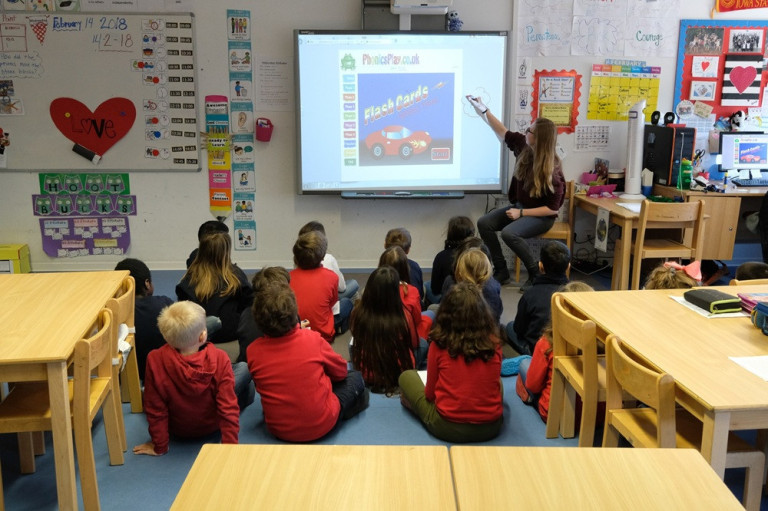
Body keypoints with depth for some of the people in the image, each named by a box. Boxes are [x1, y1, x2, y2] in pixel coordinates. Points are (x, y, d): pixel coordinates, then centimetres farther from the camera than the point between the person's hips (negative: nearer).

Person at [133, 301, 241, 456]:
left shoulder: (155, 360, -30)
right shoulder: (220, 359, -31)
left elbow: (155, 409, -19)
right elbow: (229, 408, -28)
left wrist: (159, 447, -6)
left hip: (176, 429, 1)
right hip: (211, 426, -1)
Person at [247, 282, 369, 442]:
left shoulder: (253, 351, -13)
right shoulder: (313, 339, -18)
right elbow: (340, 371, -2)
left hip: (279, 430, 4)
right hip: (321, 426, -3)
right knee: (355, 377, 16)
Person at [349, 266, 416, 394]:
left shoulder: (358, 313, -22)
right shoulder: (403, 317, -28)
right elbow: (414, 343, -6)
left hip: (366, 375, 2)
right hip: (400, 376, -1)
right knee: (423, 344, 28)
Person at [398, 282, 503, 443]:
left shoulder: (439, 345, -13)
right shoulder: (494, 344, -7)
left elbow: (429, 393, -1)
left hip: (447, 428, -2)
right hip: (491, 428, 2)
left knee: (407, 376, 17)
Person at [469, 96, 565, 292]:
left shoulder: (551, 170, -25)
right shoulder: (524, 146, -8)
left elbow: (553, 208, -22)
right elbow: (503, 133, 8)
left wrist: (521, 213, -25)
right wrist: (483, 111, 2)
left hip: (541, 216, -7)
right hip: (520, 206, 7)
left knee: (509, 233, -33)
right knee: (484, 223, -12)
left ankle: (536, 273, -12)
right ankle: (501, 270, -3)